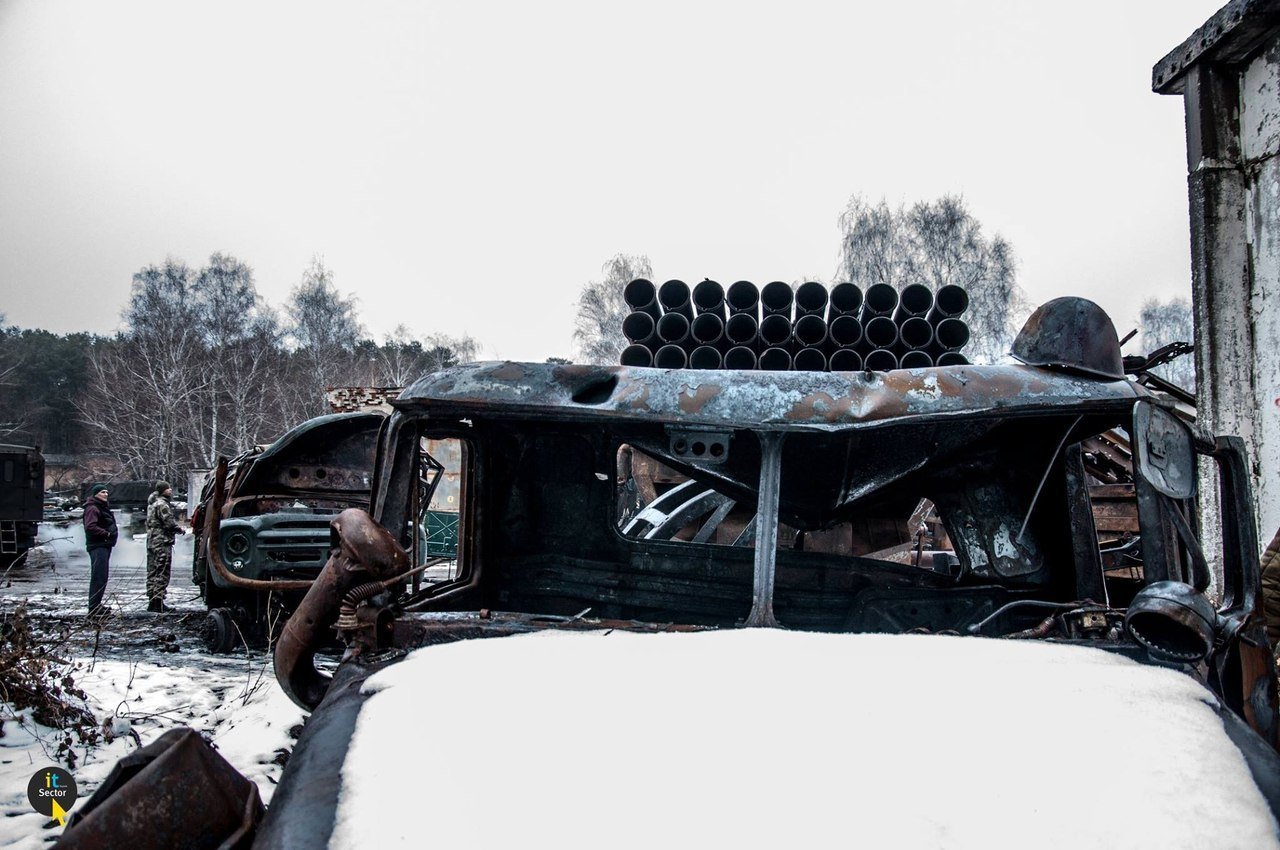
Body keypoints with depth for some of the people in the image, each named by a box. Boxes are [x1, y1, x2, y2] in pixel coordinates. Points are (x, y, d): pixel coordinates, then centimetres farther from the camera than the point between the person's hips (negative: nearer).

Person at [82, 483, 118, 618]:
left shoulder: (103, 507, 21)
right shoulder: (92, 508, -11)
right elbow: (90, 527, -23)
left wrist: (114, 532, 12)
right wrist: (107, 533, -18)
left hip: (104, 545, 11)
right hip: (98, 546, -11)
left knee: (102, 577, 17)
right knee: (98, 577, -12)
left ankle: (97, 605, 27)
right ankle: (94, 609, -12)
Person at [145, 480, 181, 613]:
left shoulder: (152, 504, 18)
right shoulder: (162, 504, -13)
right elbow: (169, 522, -19)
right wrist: (179, 529, 0)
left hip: (151, 541, 10)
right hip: (162, 542, -10)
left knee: (152, 572, 13)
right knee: (162, 573, -8)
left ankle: (152, 602, 19)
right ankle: (158, 603, -9)